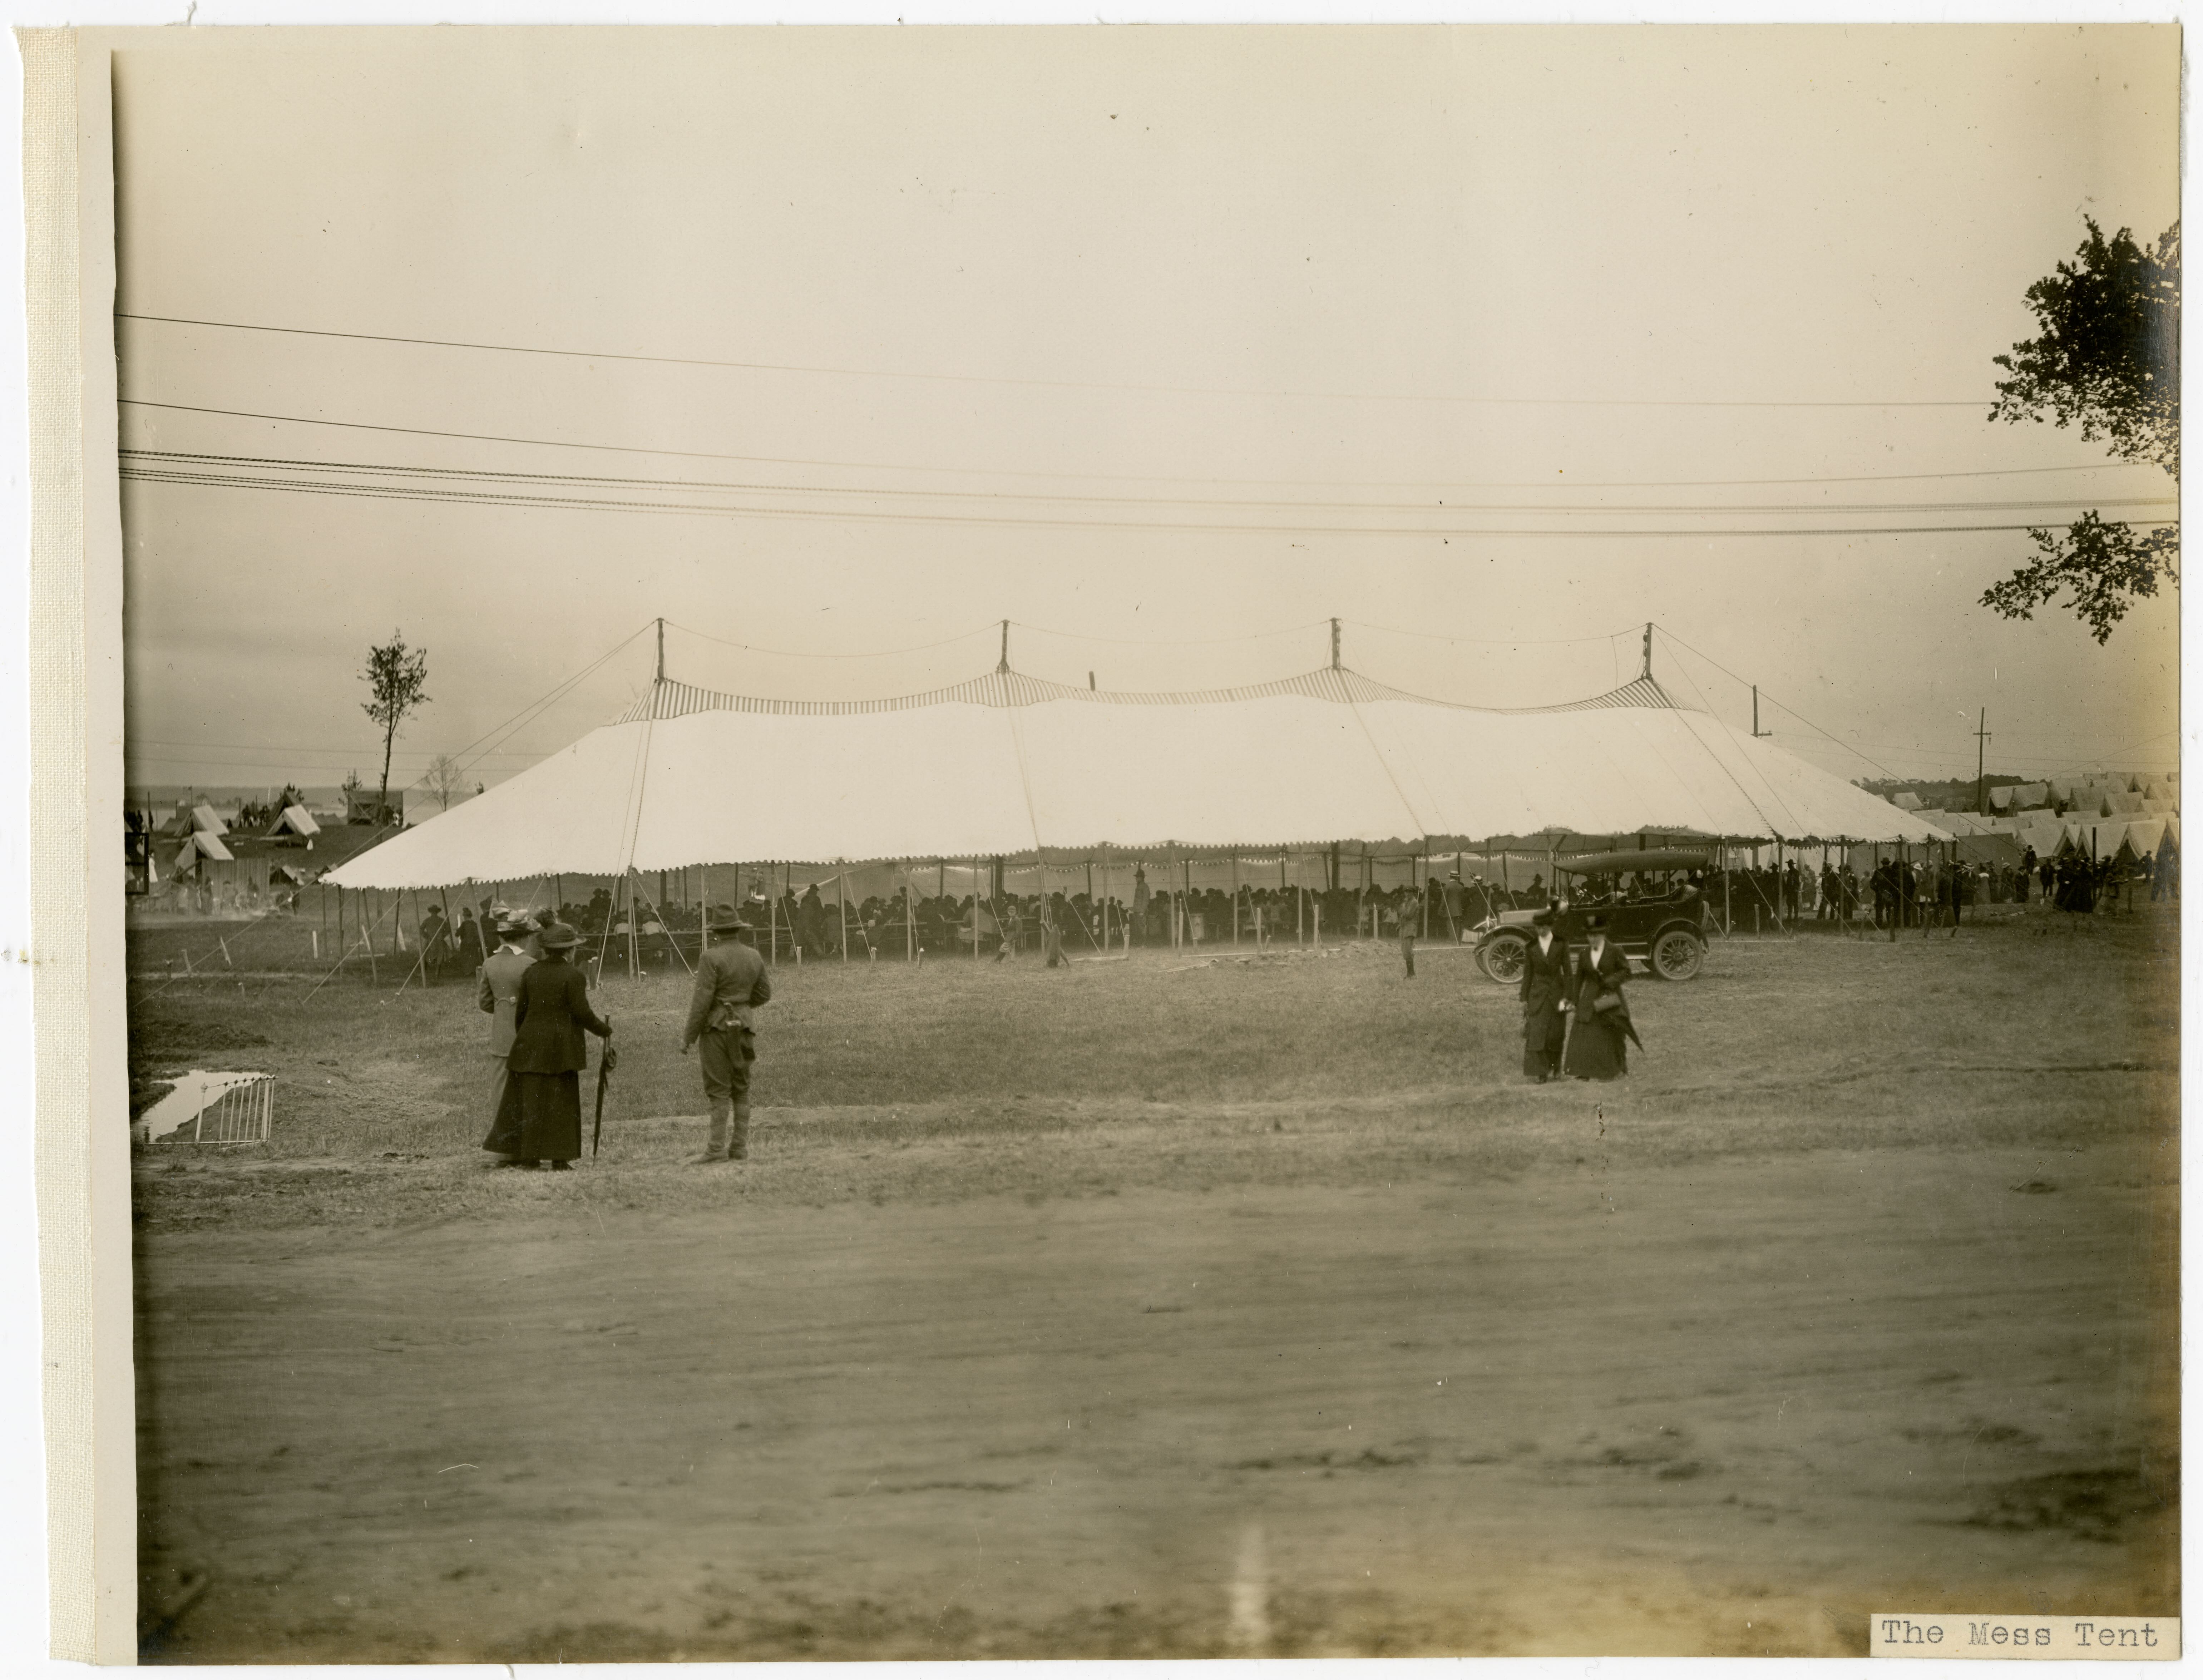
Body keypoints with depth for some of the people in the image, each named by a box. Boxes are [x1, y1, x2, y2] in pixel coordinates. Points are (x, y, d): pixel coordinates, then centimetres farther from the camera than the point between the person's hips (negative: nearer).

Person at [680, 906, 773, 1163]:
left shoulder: (711, 958, -12)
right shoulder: (754, 957, 5)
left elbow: (702, 1001, -15)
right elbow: (764, 994, 13)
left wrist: (688, 1037, -10)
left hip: (717, 1026, -5)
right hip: (744, 1025, 5)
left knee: (718, 1089, -4)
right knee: (741, 1089, 10)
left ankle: (717, 1148, -9)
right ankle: (739, 1148, 8)